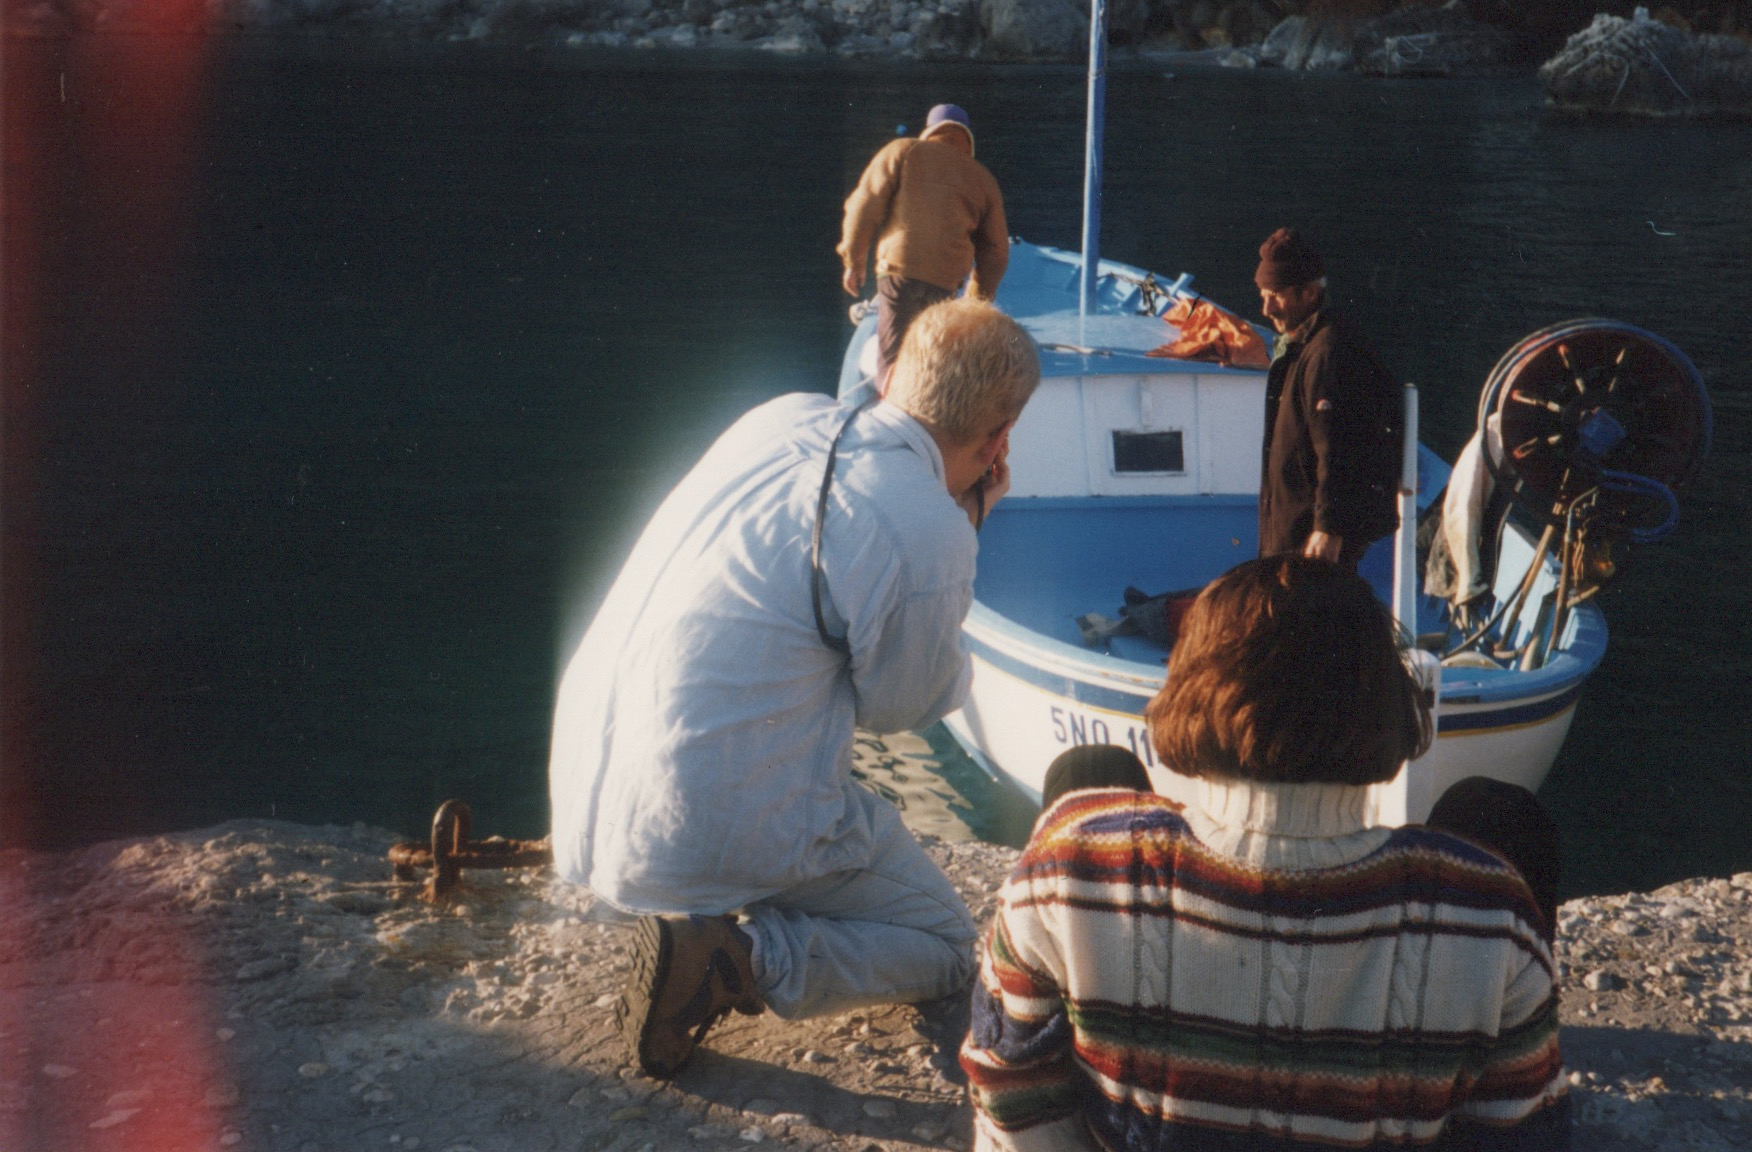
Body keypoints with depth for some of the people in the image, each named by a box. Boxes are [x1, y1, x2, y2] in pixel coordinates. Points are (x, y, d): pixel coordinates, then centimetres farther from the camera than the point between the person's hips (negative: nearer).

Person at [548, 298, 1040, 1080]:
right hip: (715, 833, -7)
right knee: (945, 949, 12)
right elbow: (900, 706, -1)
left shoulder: (787, 416, 2)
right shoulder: (929, 537, -19)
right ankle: (735, 957, -10)